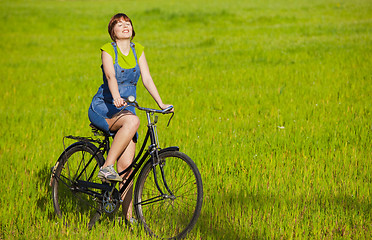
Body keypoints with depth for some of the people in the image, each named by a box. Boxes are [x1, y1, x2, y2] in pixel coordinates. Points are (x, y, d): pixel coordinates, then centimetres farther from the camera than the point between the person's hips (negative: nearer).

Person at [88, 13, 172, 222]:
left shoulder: (138, 50, 7)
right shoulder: (108, 50, -7)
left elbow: (147, 79, 1)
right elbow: (110, 76, -24)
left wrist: (161, 104, -13)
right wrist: (116, 97, -43)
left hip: (125, 109, 4)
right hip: (102, 109, -4)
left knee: (126, 165, -8)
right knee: (133, 121, -37)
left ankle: (128, 217, -5)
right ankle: (106, 167, -30)